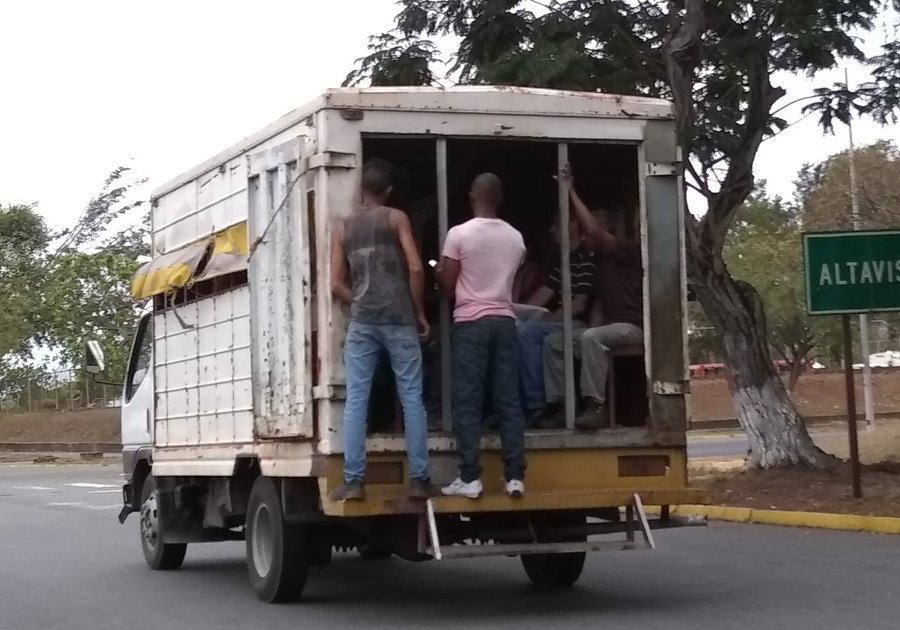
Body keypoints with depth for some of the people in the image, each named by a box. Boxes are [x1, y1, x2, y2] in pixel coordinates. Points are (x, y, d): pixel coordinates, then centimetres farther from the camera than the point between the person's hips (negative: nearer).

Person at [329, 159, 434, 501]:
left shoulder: (344, 228, 13)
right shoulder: (396, 218, 3)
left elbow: (337, 284, 8)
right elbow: (415, 268, -7)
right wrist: (419, 311, 3)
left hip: (361, 322, 2)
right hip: (398, 319, -2)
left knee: (356, 400, 1)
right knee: (411, 399, 2)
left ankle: (352, 481, -4)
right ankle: (418, 479, 1)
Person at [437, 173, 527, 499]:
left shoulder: (459, 234, -6)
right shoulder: (515, 237, 7)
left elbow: (447, 284, -4)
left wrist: (439, 271, 18)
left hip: (471, 323, -4)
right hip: (505, 322, 4)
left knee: (468, 403, -2)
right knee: (508, 401, 4)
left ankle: (470, 478, -5)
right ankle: (515, 477, 1)